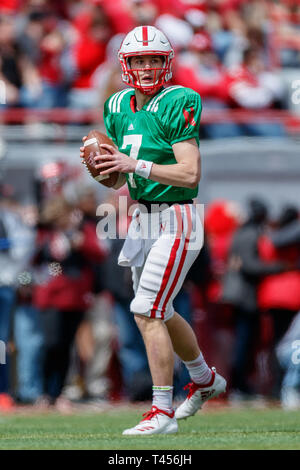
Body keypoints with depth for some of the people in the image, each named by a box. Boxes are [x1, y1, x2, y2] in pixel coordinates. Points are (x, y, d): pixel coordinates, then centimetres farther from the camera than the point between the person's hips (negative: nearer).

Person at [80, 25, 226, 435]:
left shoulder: (177, 105, -14)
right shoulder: (119, 107, 9)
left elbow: (191, 174, -21)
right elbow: (120, 177, 16)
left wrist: (135, 165, -25)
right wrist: (101, 165, -6)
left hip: (176, 221, -8)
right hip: (143, 219, 8)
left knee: (147, 312, -14)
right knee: (160, 314, 19)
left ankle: (163, 413, -8)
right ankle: (205, 380, 42)